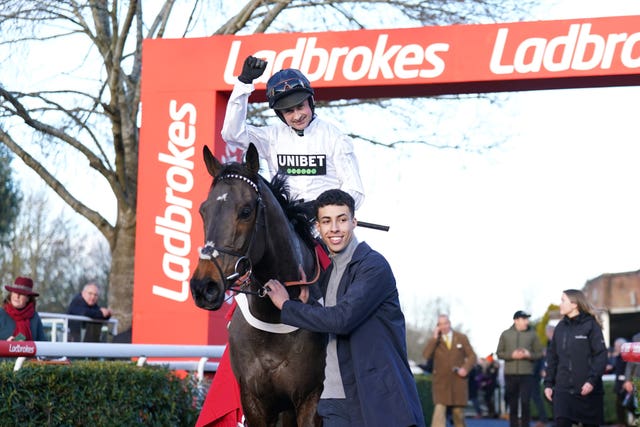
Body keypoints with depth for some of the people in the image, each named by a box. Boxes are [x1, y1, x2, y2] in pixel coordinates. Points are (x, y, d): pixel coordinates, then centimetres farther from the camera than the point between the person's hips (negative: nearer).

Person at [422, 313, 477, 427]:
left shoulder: (461, 338, 7)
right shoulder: (434, 340, 6)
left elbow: (472, 356, 8)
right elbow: (426, 355, -10)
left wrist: (466, 368, -10)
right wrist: (434, 338, -14)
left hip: (458, 380, 1)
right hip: (441, 382, -1)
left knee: (458, 411, 7)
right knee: (439, 409, -15)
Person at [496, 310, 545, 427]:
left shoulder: (532, 334, 3)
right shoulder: (506, 334, 5)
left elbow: (539, 353, 4)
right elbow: (499, 353, 5)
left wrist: (529, 355, -15)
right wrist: (512, 355, -12)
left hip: (527, 374, -1)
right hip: (510, 374, 1)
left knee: (525, 402, -9)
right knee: (513, 404, 7)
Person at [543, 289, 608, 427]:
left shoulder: (590, 325, -4)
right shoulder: (560, 327, 11)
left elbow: (601, 355, -9)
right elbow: (552, 357, 15)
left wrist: (592, 380, -19)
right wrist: (548, 383, 8)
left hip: (587, 390, -3)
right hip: (563, 389, 4)